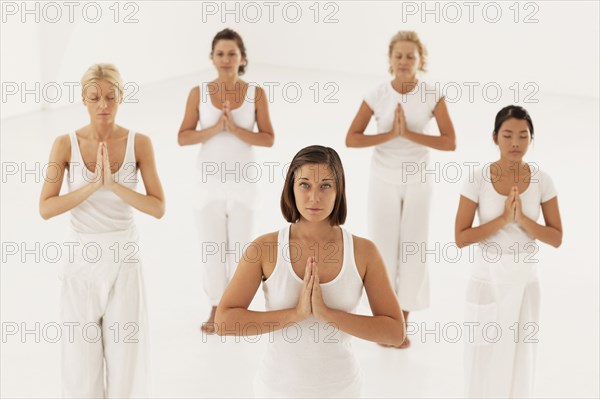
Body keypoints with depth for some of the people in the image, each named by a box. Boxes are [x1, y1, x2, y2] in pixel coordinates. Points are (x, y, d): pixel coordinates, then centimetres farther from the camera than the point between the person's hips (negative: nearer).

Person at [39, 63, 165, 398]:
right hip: (81, 258, 0)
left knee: (126, 354, 3)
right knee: (80, 356, 5)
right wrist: (92, 185, -23)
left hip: (123, 258, 0)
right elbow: (46, 209, -10)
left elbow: (158, 209, -10)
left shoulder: (140, 144, -5)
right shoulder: (65, 144, -5)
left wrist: (113, 184, -23)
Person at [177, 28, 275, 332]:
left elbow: (268, 139, -8)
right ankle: (216, 308, 23)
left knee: (239, 245, 7)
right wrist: (215, 128, -20)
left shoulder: (256, 93, -4)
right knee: (211, 246, 8)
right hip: (209, 179, 1)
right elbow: (183, 138, -6)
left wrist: (234, 128, -21)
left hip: (241, 180, 0)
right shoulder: (198, 93, -3)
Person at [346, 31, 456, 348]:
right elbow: (351, 139, -10)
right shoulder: (377, 95, -11)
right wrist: (390, 134, -21)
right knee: (383, 248, 4)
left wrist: (409, 133, -22)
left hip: (417, 181, 1)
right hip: (383, 181, 0)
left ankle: (403, 323, 21)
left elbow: (450, 143, -14)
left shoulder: (433, 96, -10)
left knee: (413, 249, 6)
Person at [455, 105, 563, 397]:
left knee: (520, 360, 11)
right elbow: (461, 238, -12)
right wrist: (503, 218, -22)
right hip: (487, 279, -2)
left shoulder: (542, 180, -5)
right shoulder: (477, 179, -11)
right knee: (484, 361, 7)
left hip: (525, 280, 2)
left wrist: (522, 219, -20)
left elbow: (556, 238, -4)